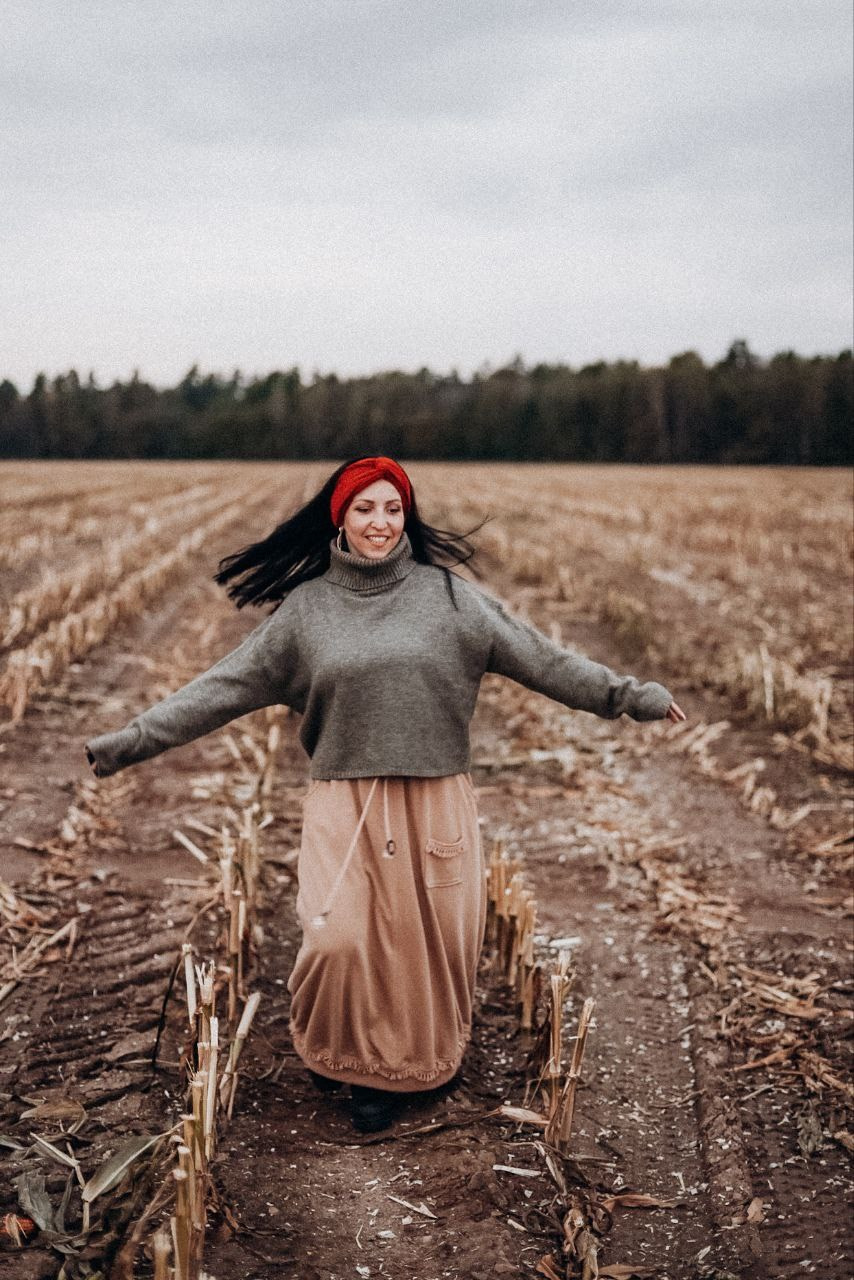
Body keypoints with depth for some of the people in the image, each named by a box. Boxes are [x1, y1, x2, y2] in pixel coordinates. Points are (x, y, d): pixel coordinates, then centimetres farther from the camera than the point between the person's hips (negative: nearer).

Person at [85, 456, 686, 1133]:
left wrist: (627, 694, 0)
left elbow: (540, 657, 3)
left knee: (428, 944, 7)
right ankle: (348, 1055, 18)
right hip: (344, 806, 0)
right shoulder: (306, 607, 4)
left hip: (436, 804, 1)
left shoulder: (448, 594, 2)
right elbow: (227, 684, 5)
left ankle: (409, 1064, 33)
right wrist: (134, 738, 1)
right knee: (338, 941, -11)